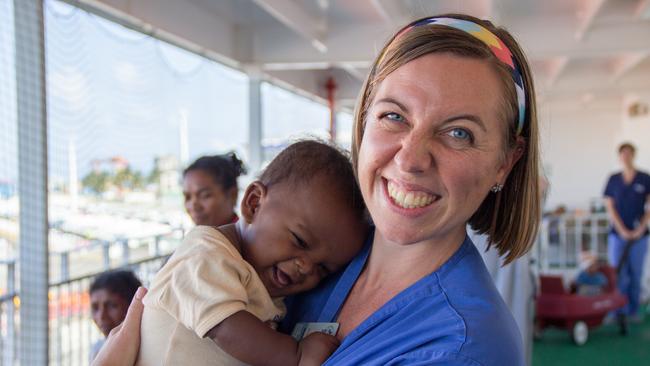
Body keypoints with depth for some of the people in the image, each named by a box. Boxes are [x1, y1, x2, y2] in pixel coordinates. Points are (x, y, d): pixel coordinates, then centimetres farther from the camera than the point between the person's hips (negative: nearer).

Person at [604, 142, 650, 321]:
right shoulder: (613, 179, 3)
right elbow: (610, 207, 1)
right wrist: (622, 230, -7)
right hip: (617, 234, 0)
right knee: (618, 275, -1)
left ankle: (633, 311, 17)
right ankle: (619, 311, 6)